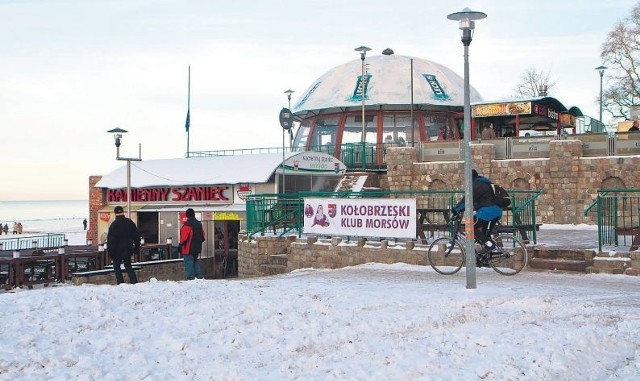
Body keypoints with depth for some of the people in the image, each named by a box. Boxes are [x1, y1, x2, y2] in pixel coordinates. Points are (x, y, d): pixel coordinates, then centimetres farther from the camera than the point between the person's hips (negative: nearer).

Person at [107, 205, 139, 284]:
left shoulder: (114, 224, -12)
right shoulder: (130, 222, 3)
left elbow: (110, 239, -12)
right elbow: (136, 236, 10)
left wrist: (110, 251, -6)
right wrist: (136, 248, 18)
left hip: (117, 250, -4)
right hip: (128, 249, 4)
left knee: (116, 266, 9)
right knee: (128, 265, 16)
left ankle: (120, 283, 0)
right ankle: (134, 280, 3)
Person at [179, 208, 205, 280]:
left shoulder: (187, 224, -15)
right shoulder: (199, 224, 10)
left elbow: (184, 236, -18)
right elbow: (203, 236, 17)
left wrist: (181, 244, -10)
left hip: (188, 248, -8)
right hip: (197, 248, 8)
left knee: (189, 263, -4)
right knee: (195, 262, 19)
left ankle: (190, 277, -6)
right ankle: (199, 276, 16)